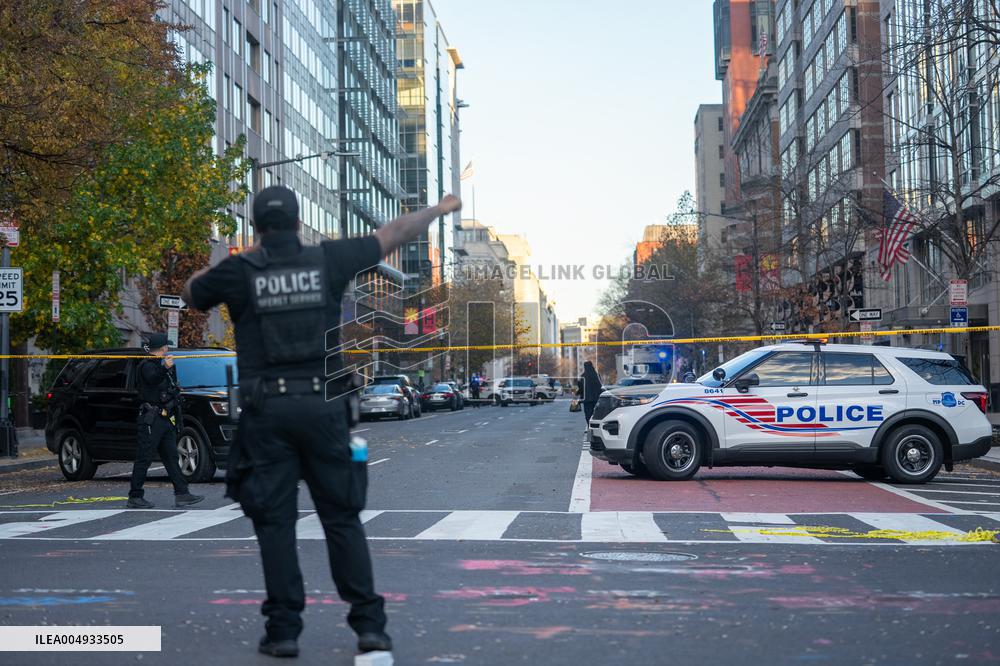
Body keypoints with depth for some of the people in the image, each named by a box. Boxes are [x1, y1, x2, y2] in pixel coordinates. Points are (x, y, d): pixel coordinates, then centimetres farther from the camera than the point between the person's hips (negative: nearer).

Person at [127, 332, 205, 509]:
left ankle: (182, 494, 6)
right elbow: (152, 378, -32)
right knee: (144, 459, -6)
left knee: (171, 458, 7)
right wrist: (165, 368, -47)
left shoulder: (162, 365, 21)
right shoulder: (147, 366, -9)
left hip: (165, 420, 10)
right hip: (151, 420, -10)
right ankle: (134, 498, -3)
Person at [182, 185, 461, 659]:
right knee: (342, 518, 7)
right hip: (322, 405, 1)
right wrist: (440, 209, 29)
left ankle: (283, 630, 5)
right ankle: (369, 625, 4)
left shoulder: (239, 271, 0)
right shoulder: (327, 260, 3)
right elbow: (394, 234, 14)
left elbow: (191, 293, 20)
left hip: (267, 410, -1)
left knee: (275, 522, 6)